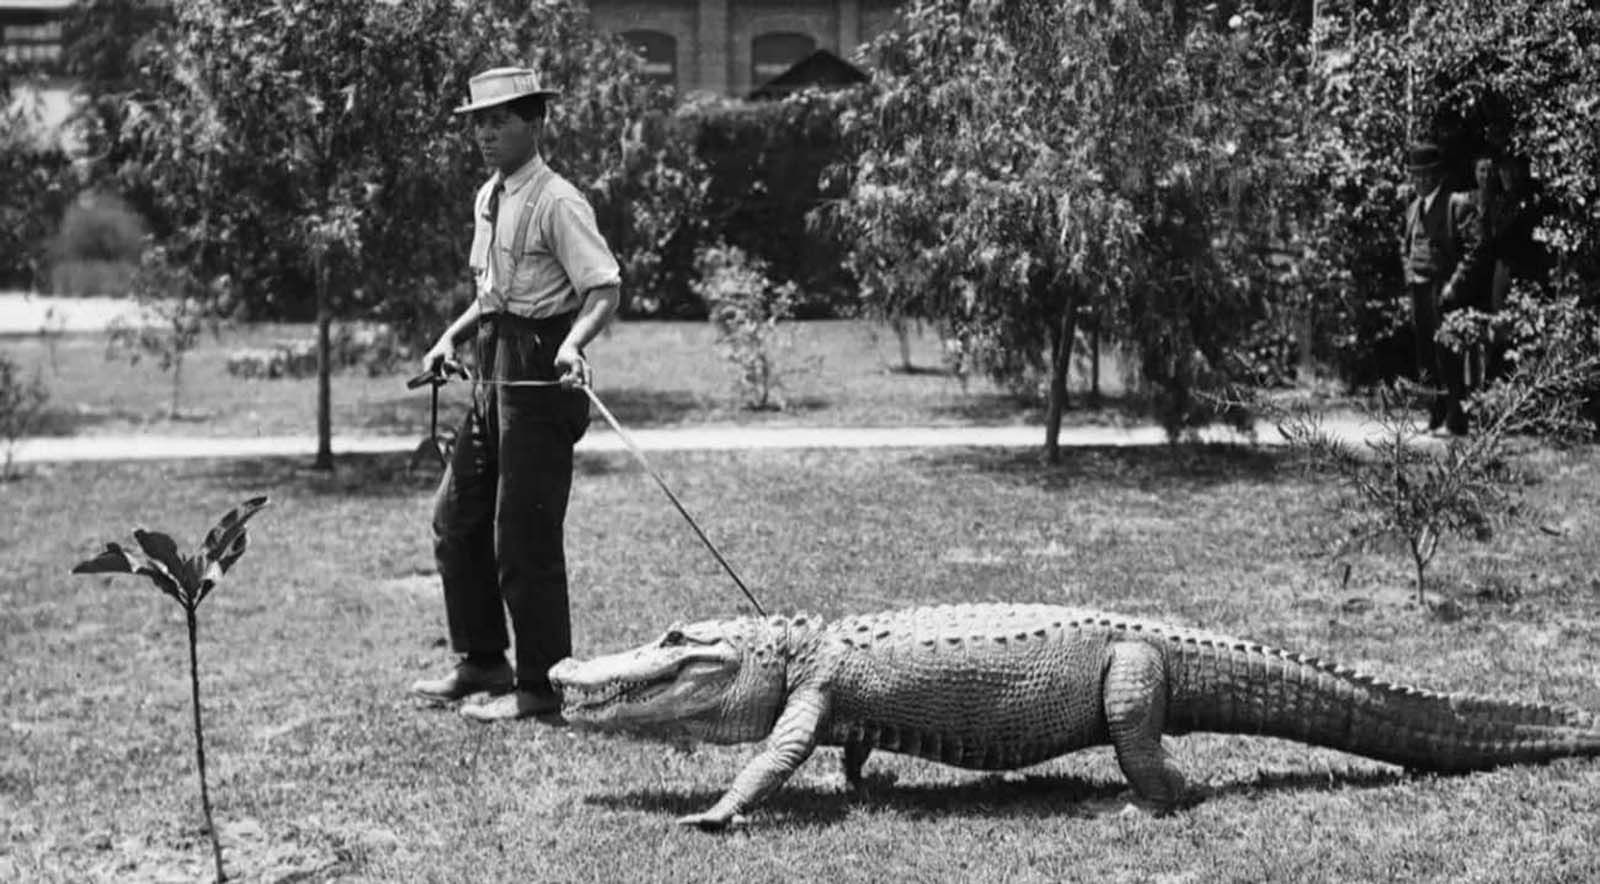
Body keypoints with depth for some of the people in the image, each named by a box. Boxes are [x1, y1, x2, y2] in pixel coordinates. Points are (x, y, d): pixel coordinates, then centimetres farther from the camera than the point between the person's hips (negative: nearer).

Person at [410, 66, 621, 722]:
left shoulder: (556, 203, -14)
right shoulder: (489, 198, 14)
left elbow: (605, 288, -21)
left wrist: (573, 345, -36)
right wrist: (451, 338, 15)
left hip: (540, 372, -9)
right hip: (495, 370, 9)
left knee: (524, 536, -5)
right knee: (456, 518, 14)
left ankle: (542, 688, 5)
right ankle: (481, 664, 26)